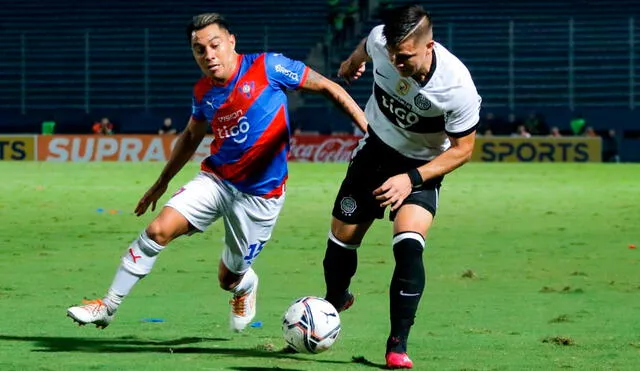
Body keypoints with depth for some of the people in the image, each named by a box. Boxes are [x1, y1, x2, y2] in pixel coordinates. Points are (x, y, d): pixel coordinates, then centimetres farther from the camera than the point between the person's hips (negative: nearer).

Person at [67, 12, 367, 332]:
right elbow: (191, 137, 21)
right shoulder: (203, 91, 2)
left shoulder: (267, 67, -14)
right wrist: (161, 183, 27)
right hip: (215, 179, 4)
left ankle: (245, 287, 46)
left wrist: (369, 129, -12)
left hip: (260, 194, -4)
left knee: (229, 279, 6)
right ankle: (108, 306, -6)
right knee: (157, 230, -18)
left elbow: (327, 87, -8)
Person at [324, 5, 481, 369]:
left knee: (409, 247, -25)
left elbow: (462, 148, -19)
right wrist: (352, 63, 27)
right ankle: (335, 301, 43)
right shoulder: (380, 41, -25)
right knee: (341, 240, 10)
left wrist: (412, 179, -29)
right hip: (376, 148, 4)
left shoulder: (458, 88, -34)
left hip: (422, 166, -4)